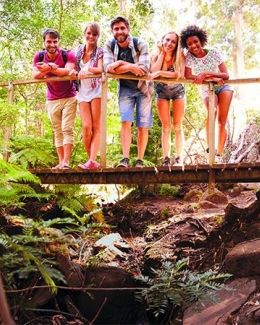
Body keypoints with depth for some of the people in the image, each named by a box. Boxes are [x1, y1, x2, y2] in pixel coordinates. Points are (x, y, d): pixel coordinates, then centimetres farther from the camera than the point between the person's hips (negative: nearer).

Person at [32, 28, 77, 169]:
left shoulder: (68, 55, -14)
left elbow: (68, 71, -32)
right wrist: (48, 70, -33)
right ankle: (61, 162, 7)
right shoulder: (39, 56, -3)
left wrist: (50, 68, -47)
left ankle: (66, 162, -15)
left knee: (67, 129, -11)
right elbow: (35, 75, -15)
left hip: (69, 98, -4)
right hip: (52, 100, 4)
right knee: (57, 132, 5)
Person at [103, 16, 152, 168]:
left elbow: (144, 68, -29)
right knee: (126, 122, -12)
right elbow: (108, 67, -23)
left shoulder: (140, 44, -17)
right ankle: (125, 158, -11)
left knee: (143, 126, 0)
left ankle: (140, 160, 8)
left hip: (143, 88, -1)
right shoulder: (109, 46, -10)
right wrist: (131, 67, -29)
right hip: (125, 88, 1)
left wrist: (121, 64, -29)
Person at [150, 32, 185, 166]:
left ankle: (179, 158, 4)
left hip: (178, 91, -1)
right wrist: (162, 53, -24)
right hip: (162, 92, 1)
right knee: (166, 127, 0)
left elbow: (180, 74, -32)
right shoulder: (156, 56, -12)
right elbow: (153, 72, -30)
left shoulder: (179, 55, -18)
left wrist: (161, 73, -37)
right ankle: (166, 159, 2)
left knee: (178, 127, 0)